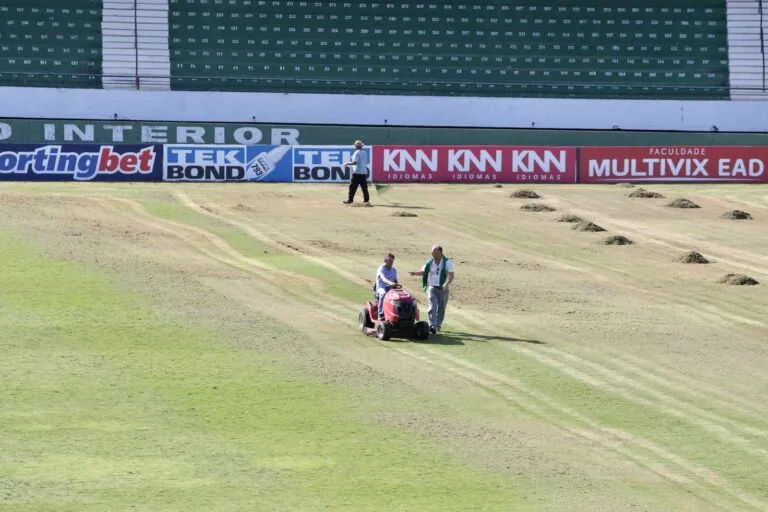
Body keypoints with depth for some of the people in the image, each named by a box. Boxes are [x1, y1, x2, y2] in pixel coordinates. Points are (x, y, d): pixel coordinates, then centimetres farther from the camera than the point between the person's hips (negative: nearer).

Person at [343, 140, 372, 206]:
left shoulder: (357, 153, -10)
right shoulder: (365, 153, 13)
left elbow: (354, 162, -19)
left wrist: (347, 163, -6)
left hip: (357, 172, -7)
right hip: (364, 172, 7)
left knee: (352, 186, 0)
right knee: (364, 187, 5)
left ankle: (350, 200, 1)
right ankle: (366, 200, 0)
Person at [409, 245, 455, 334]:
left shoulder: (447, 262, -6)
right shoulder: (430, 262, 5)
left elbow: (451, 274, -16)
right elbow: (423, 272, 14)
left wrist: (447, 283, -35)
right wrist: (415, 273, -7)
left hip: (443, 289, -2)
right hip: (432, 288, 2)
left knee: (441, 309, 6)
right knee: (432, 307, -14)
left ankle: (438, 326, 22)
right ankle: (432, 326, -24)